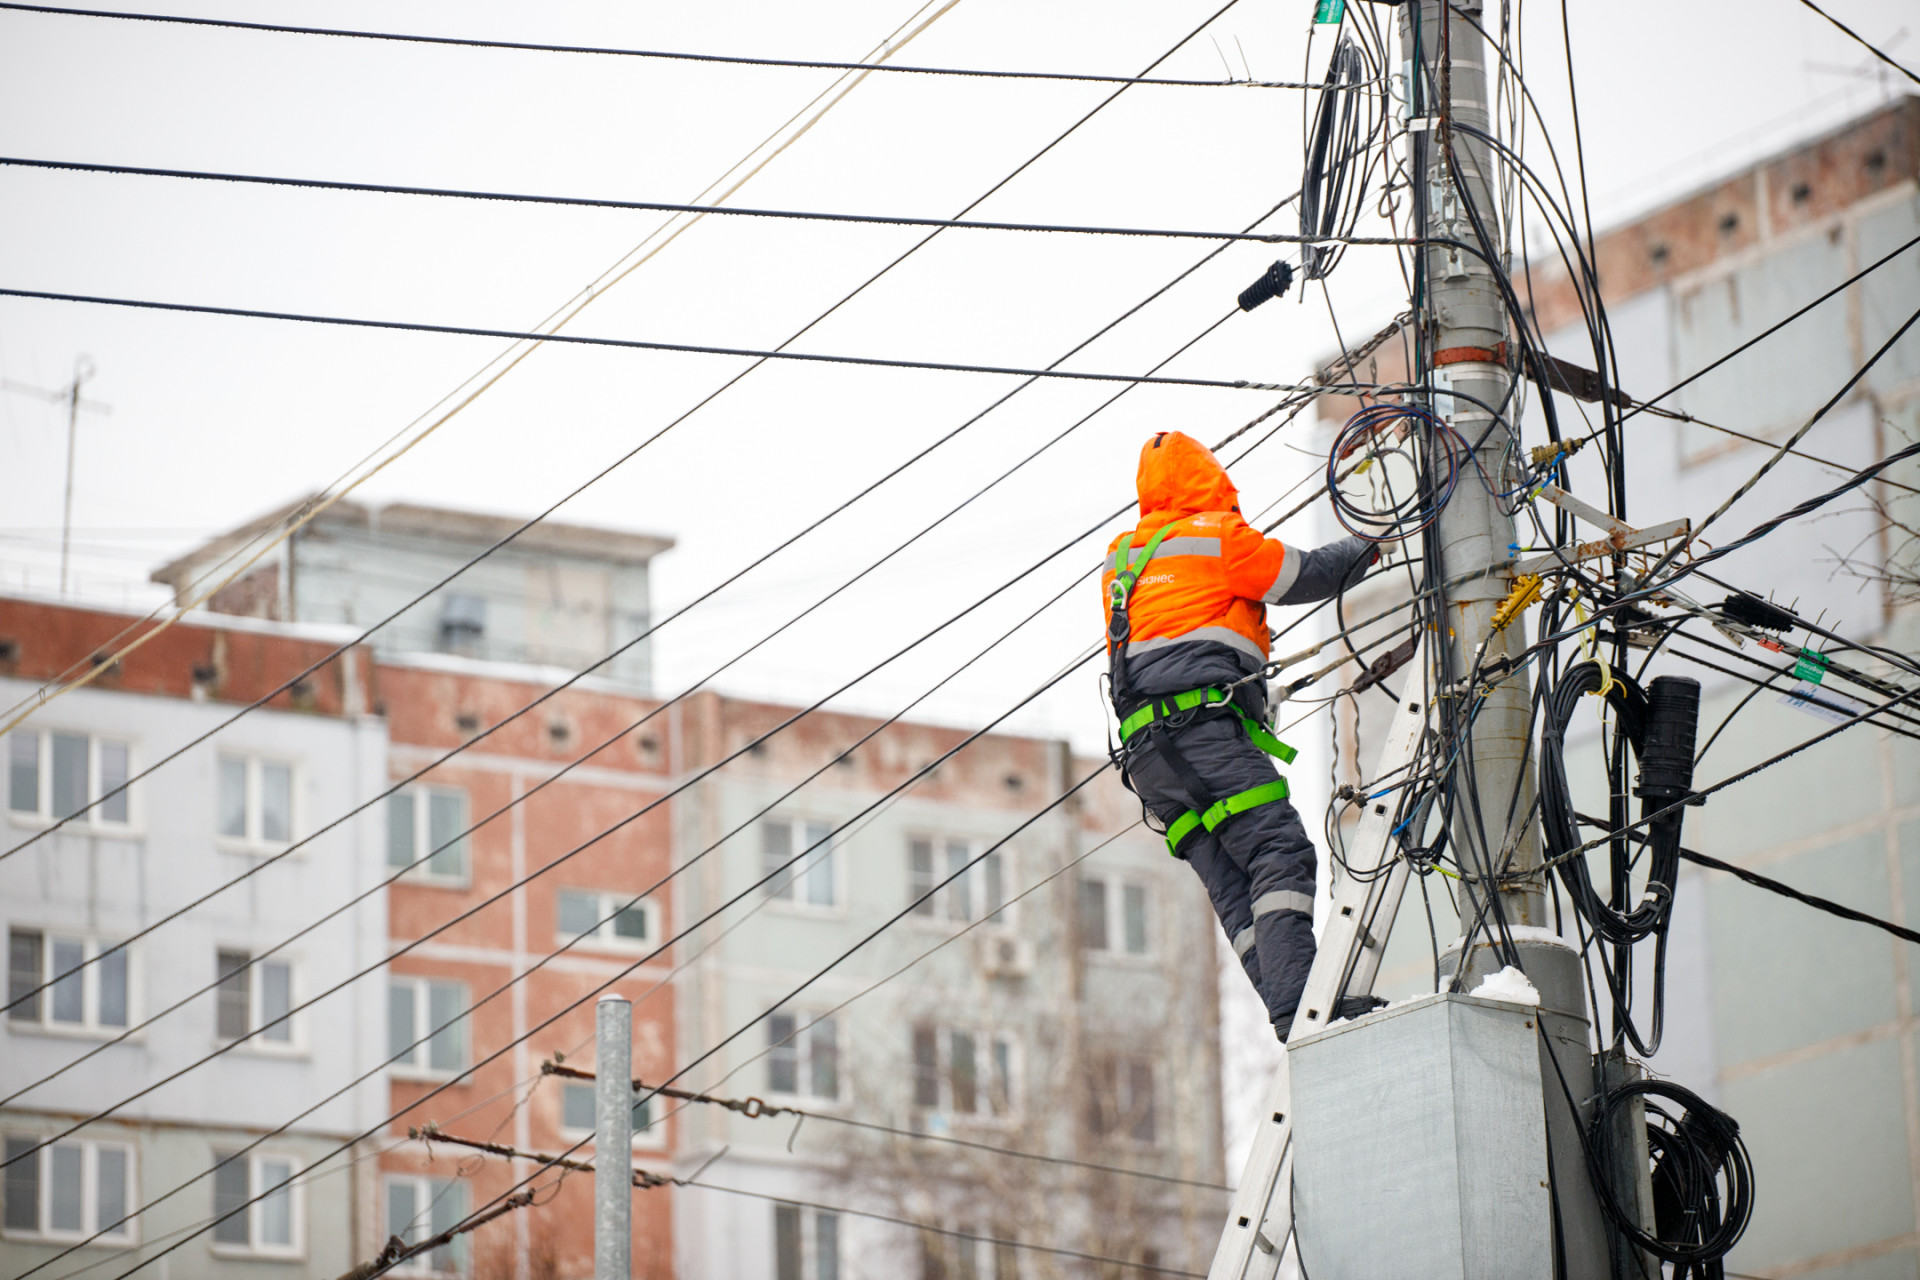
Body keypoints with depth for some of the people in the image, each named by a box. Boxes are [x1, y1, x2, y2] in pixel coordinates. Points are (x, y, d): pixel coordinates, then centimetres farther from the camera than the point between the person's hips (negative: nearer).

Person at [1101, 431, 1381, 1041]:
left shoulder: (1120, 559, 23)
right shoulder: (1217, 535, 3)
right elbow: (1306, 576, 9)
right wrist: (1366, 547, 27)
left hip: (1145, 750, 8)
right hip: (1204, 725, -8)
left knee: (1233, 887, -2)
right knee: (1280, 855, -17)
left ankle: (1289, 1013, -15)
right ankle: (1297, 1008, -33)